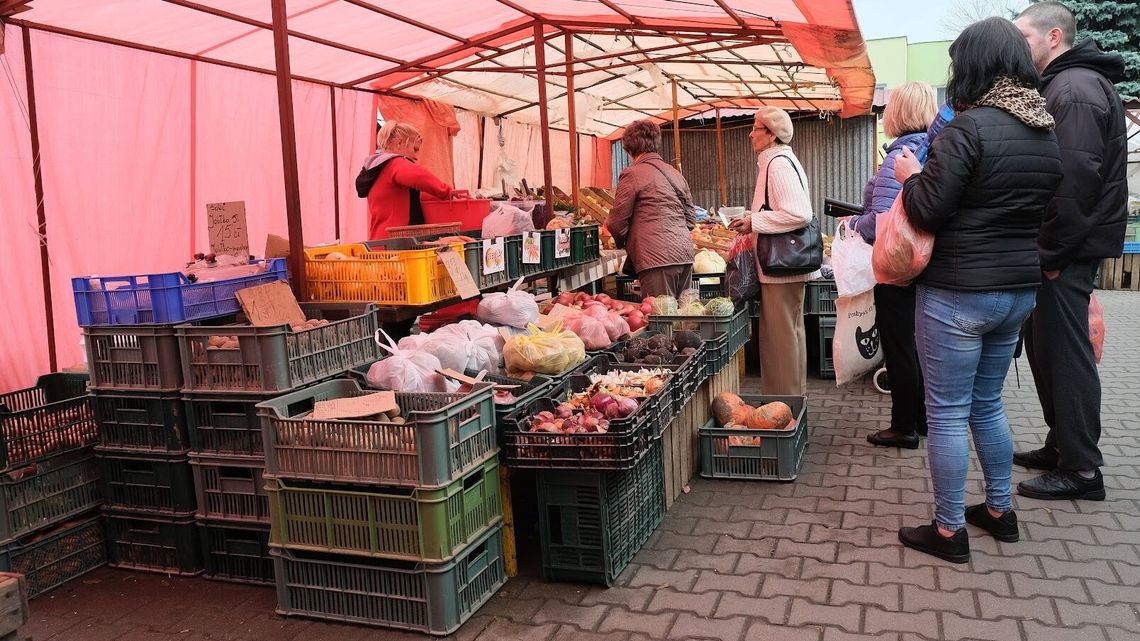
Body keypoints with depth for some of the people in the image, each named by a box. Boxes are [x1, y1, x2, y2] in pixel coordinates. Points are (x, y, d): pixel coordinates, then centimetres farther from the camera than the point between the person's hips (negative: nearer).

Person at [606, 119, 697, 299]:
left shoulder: (632, 174, -5)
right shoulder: (675, 173, 17)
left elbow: (617, 222, -4)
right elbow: (691, 218, 20)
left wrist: (622, 242, 16)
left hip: (657, 258, -7)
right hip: (685, 255, 7)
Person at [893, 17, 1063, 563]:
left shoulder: (969, 127, -17)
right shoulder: (1047, 133, 8)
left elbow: (925, 211, -17)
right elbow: (1037, 210, 17)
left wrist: (911, 174, 1)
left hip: (957, 294, -8)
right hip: (1019, 290, 8)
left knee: (947, 413, 3)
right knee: (988, 403, 22)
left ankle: (949, 531, 12)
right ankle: (1000, 509, 33)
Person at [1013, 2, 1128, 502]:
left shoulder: (1075, 87, -14)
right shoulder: (1067, 83, 18)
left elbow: (1077, 177, -22)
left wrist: (1054, 252, -19)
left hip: (1068, 248, -10)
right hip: (1063, 243, 10)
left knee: (1064, 352, -5)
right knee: (1045, 344, 15)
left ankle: (1081, 469, 3)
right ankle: (1060, 446, 26)